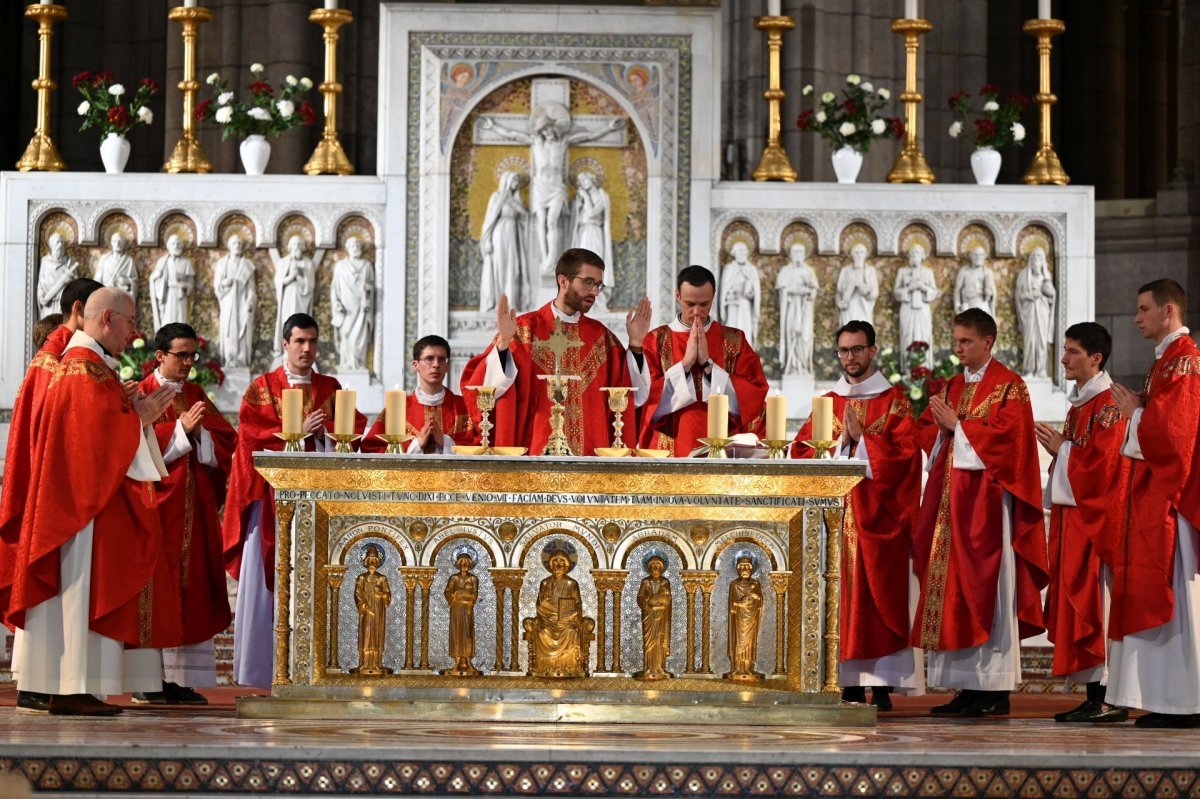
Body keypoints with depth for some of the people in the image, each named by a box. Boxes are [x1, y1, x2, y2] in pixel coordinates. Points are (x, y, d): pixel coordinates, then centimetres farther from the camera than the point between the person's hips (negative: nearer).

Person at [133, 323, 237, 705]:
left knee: (192, 590, 2)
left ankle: (182, 678, 4)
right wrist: (182, 429, -17)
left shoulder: (197, 395, 16)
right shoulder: (143, 394, 0)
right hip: (157, 505, -6)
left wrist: (198, 432, -10)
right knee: (155, 588, -7)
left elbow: (227, 440, 8)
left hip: (195, 508, 6)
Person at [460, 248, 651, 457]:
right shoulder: (525, 329, -1)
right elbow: (486, 388, -8)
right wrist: (503, 342, -21)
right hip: (538, 454, -3)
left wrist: (636, 343, -1)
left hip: (593, 455, 3)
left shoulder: (601, 335, 10)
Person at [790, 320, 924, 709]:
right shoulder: (827, 403, 16)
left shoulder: (894, 401, 5)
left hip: (879, 518, -3)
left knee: (879, 596, -6)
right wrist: (840, 442, -7)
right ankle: (851, 684, 1)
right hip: (836, 517, 3)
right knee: (843, 597, -1)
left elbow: (904, 454, -7)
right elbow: (801, 452, 7)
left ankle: (882, 686, -6)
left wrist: (862, 437, -12)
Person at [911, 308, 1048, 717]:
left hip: (985, 497, -7)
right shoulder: (952, 386, 18)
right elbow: (924, 430, 17)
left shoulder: (1008, 385, -3)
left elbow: (1007, 434, -15)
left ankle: (996, 691, -6)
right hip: (950, 497, 7)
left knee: (986, 590, -8)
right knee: (952, 588, 2)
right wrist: (941, 426, -5)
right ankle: (969, 688, 5)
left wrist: (957, 426, -11)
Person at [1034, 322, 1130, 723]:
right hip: (1072, 511, 10)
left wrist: (1061, 448, -8)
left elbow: (1101, 461, -19)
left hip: (1095, 515, -10)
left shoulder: (1108, 403, -11)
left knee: (1093, 600, -11)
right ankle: (1094, 697, 8)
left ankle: (1107, 699, -10)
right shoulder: (1079, 402, 19)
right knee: (1076, 601, 6)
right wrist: (1058, 448, 4)